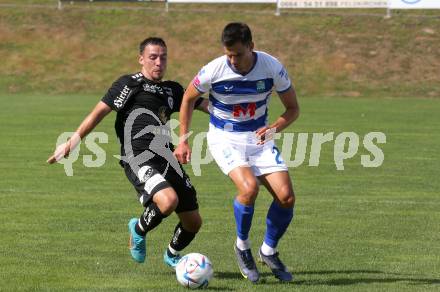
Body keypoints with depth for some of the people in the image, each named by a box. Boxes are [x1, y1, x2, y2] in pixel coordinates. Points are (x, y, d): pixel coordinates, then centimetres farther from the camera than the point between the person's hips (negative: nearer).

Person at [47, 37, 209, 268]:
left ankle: (172, 255, 40)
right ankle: (139, 229, 0)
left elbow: (205, 105, 28)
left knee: (193, 222, 7)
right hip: (139, 160, -7)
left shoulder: (172, 90, 20)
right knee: (168, 201, -33)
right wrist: (73, 141, -9)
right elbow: (99, 112, -3)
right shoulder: (129, 84, 2)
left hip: (167, 159, 7)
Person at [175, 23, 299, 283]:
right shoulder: (214, 70, -19)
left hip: (258, 137, 3)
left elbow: (293, 108, -3)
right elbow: (189, 98, 1)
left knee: (286, 197, -12)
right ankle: (242, 247, -3)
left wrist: (275, 128, -23)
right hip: (225, 138, -3)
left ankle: (269, 251, 14)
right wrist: (183, 140, -2)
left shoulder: (273, 68, -15)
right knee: (249, 187, -29)